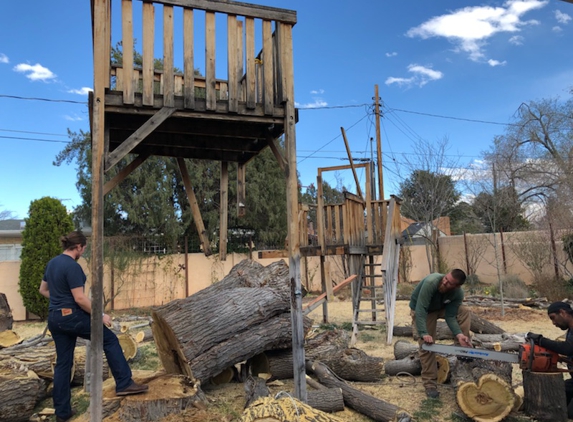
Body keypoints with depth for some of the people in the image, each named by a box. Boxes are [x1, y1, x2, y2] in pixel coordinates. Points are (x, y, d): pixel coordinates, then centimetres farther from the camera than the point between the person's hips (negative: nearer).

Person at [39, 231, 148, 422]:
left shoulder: (52, 263, 9)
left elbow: (43, 290, 20)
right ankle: (124, 384, 6)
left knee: (63, 363, 14)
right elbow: (79, 298, -22)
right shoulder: (72, 266, -19)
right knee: (110, 339, 6)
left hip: (54, 318, 9)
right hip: (72, 317, -9)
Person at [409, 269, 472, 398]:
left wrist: (458, 334, -38)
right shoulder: (431, 282, -42)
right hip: (422, 310, -4)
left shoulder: (458, 294, -26)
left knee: (464, 312, -19)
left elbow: (450, 317, -22)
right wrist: (423, 333, -46)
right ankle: (430, 384, -1)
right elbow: (421, 310, -41)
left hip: (442, 308, 4)